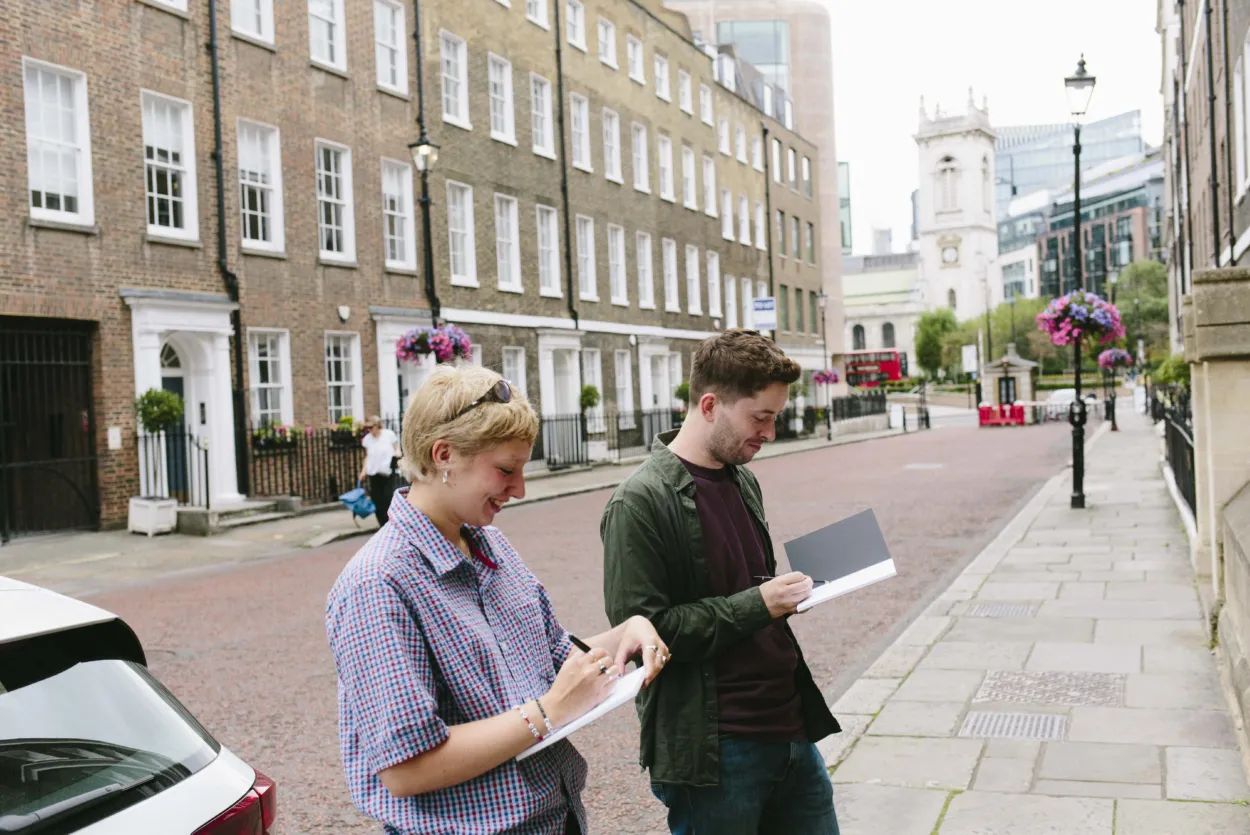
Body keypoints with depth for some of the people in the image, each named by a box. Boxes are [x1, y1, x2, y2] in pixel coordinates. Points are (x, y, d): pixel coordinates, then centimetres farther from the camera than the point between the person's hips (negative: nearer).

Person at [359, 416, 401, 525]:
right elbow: (367, 456, 12)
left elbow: (396, 449, 5)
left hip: (388, 472, -3)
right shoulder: (367, 439, 6)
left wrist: (397, 453, -18)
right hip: (373, 473, 3)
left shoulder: (389, 434, -2)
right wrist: (364, 471, 5)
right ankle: (383, 524, 9)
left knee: (389, 498, -9)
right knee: (377, 500, 1)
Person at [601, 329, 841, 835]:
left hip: (792, 729, 8)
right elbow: (641, 627, -18)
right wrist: (758, 604, -18)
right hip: (717, 751, -7)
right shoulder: (640, 503, -14)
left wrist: (788, 592, 2)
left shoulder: (743, 482, 11)